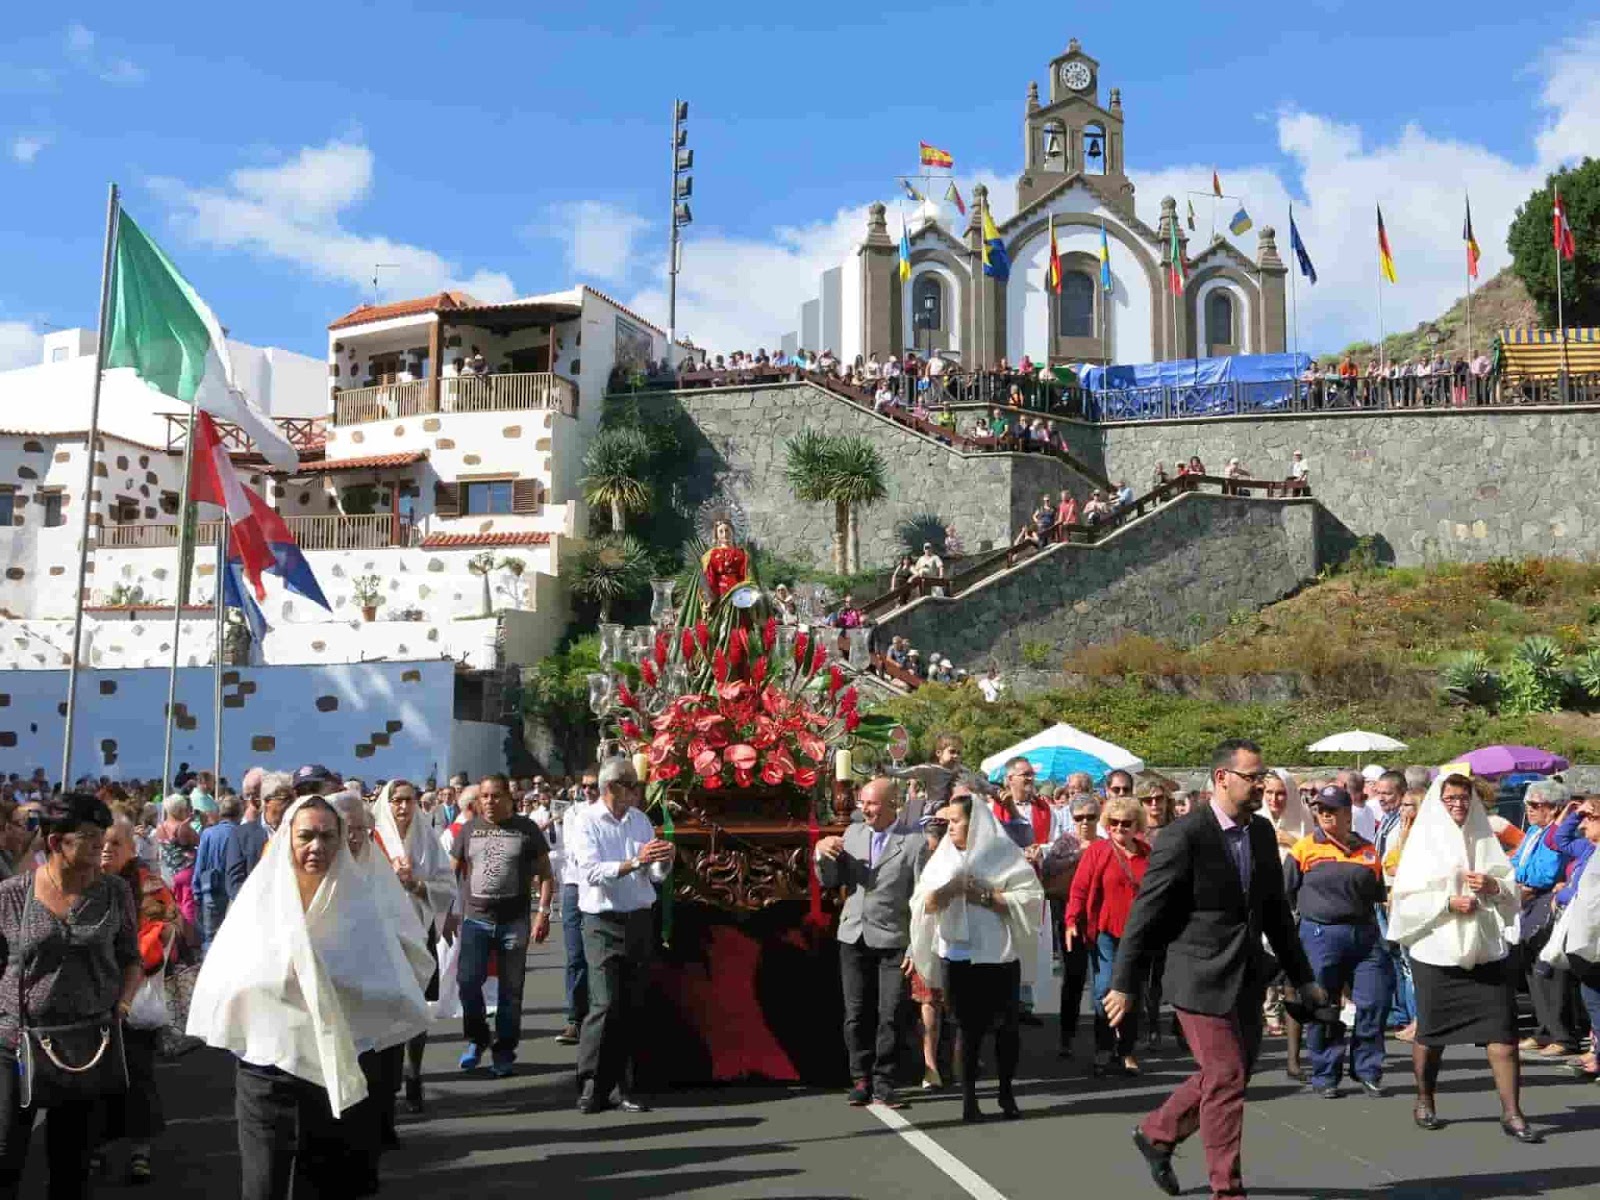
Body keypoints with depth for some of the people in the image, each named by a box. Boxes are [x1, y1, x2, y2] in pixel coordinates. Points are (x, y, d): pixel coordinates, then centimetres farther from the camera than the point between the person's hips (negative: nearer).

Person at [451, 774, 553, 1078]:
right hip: (475, 918, 1)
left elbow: (544, 873, 3)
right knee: (467, 980, -9)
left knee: (510, 990, 5)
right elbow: (452, 873, 11)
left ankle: (504, 1052, 17)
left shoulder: (526, 829, 1)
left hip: (515, 921, -1)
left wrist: (543, 911, -5)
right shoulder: (469, 829, 6)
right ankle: (477, 1038, 15)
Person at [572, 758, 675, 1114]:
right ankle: (591, 1086, -1)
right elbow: (592, 872, -20)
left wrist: (663, 860, -12)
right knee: (605, 1005, -12)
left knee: (633, 1007, 6)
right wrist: (635, 862, -30)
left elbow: (655, 875, 10)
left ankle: (616, 1085, 14)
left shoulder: (640, 820, 10)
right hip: (604, 923, -5)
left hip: (639, 921, 5)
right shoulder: (589, 823, -6)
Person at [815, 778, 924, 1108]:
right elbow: (829, 881, 11)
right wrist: (822, 852, -8)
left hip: (893, 940, -4)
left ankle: (883, 1083, 10)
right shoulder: (853, 833, 9)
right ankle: (861, 1079, 18)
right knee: (856, 1014, 7)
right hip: (854, 936, 4)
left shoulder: (914, 842, -6)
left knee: (889, 1015, -1)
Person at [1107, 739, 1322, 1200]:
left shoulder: (1262, 832, 6)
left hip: (1248, 978, 7)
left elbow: (1276, 911, 16)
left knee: (1228, 1076, 16)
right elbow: (1146, 914, -14)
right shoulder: (1184, 836, -16)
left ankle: (1157, 1134, 36)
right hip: (1202, 979, -7)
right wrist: (1123, 984, -13)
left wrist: (1302, 976, 17)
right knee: (1226, 1079, -2)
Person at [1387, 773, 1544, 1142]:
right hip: (1436, 951, -2)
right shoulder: (1423, 841, 2)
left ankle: (1511, 1112, 0)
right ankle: (1424, 1101, 27)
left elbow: (1512, 888, 12)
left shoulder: (1485, 839, 10)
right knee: (1431, 1032, 8)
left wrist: (1494, 886, -9)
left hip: (1487, 950, 2)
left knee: (1502, 1031, -5)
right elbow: (1405, 897, -4)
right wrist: (1447, 902, -16)